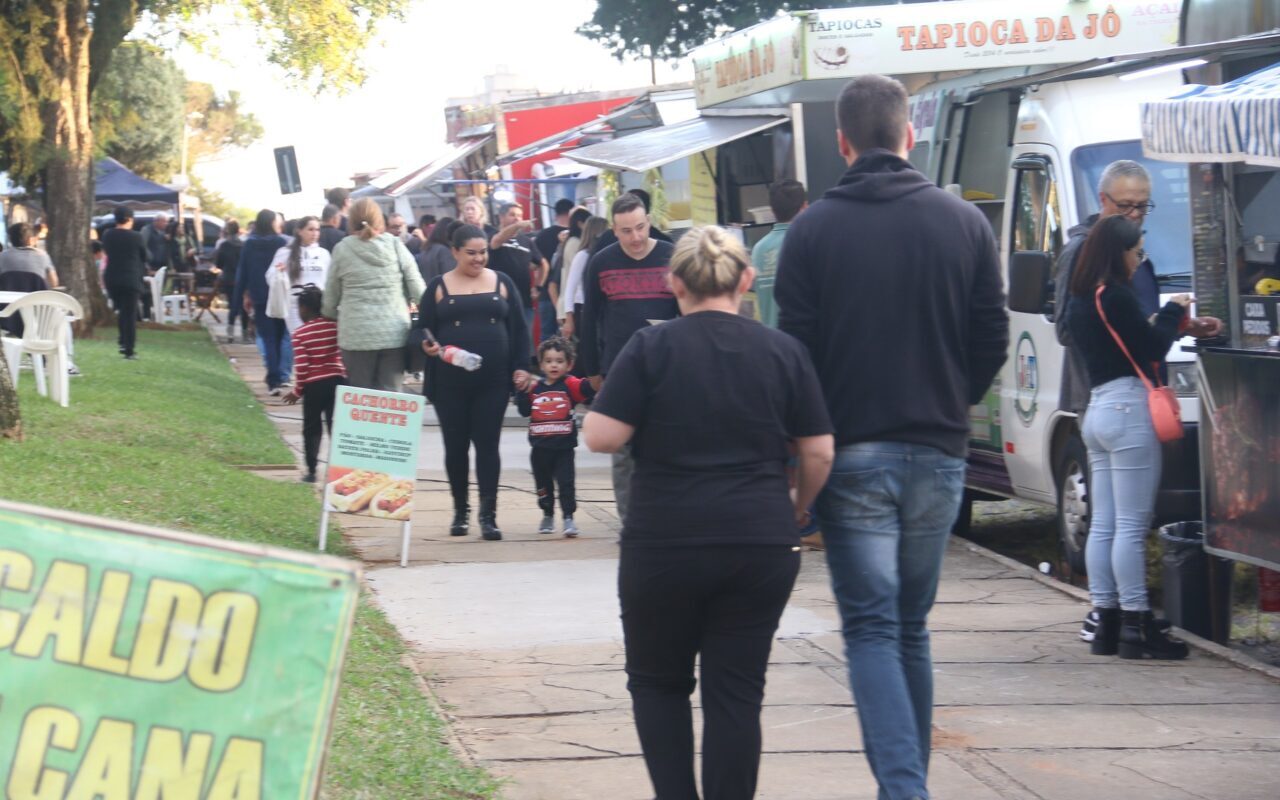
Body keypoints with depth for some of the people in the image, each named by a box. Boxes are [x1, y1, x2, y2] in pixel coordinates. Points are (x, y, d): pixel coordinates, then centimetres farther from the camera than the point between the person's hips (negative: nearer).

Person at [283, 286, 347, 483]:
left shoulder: (299, 334, -8)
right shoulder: (335, 326, 0)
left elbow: (302, 367, -11)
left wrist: (297, 391, 1)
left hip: (314, 385, -3)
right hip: (337, 381, 3)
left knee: (312, 428, 9)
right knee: (336, 425, 8)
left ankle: (311, 470, 8)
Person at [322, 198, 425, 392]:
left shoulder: (342, 249, 1)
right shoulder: (395, 245, 2)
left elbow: (330, 296, 9)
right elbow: (417, 289, 2)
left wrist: (329, 317, 26)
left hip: (356, 334, -1)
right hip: (394, 333, 1)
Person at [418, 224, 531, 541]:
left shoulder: (501, 283, 8)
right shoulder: (438, 287, 5)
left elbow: (518, 329, 9)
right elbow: (422, 329, 4)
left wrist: (521, 367, 1)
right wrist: (428, 346, -18)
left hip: (493, 381, 0)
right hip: (450, 382, 0)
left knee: (488, 445, -3)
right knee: (455, 446, 6)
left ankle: (488, 515, -3)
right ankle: (460, 511, 19)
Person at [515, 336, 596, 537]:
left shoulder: (570, 385, -6)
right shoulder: (535, 388, 5)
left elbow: (587, 389, -23)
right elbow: (524, 411, 2)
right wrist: (523, 392, -9)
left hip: (564, 447, -4)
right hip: (540, 447, 4)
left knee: (566, 483, -8)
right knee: (543, 484, 16)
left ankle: (568, 518, -5)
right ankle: (548, 516, 33)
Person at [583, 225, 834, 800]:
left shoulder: (651, 349, -4)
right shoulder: (783, 352, 3)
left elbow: (602, 436, -9)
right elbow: (819, 453, 3)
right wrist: (796, 512, 18)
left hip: (664, 543, -2)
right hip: (762, 545, 2)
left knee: (658, 682, 15)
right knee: (737, 692, 6)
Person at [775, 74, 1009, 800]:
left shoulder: (813, 230, -6)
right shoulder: (964, 223, 1)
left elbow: (795, 347, -5)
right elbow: (993, 339, 3)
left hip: (852, 453, -3)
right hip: (939, 453, 3)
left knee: (872, 629, -2)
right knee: (912, 628, 15)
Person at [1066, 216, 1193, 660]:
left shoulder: (1081, 301, 15)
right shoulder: (1115, 296, -14)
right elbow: (1153, 348, -13)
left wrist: (1168, 321, 11)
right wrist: (1174, 312, 3)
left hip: (1098, 408, 10)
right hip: (1129, 408, -10)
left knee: (1103, 524, 9)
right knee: (1132, 525, -7)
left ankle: (1106, 623, 11)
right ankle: (1136, 627, -7)